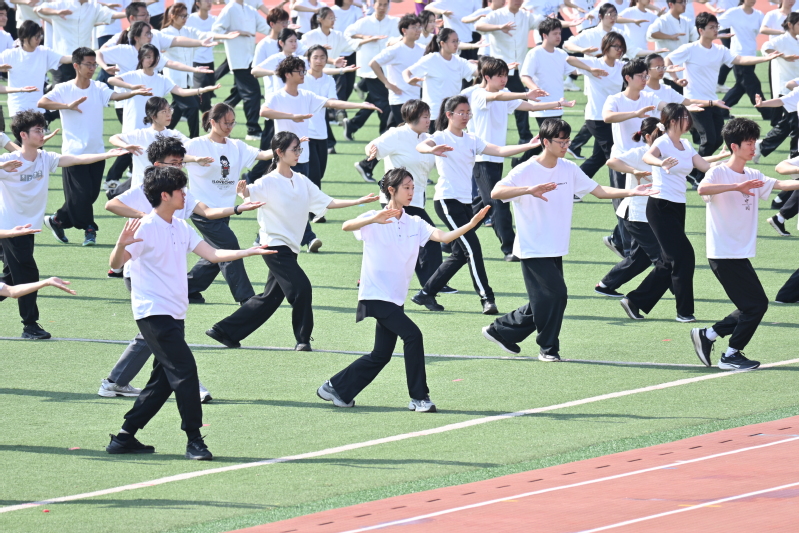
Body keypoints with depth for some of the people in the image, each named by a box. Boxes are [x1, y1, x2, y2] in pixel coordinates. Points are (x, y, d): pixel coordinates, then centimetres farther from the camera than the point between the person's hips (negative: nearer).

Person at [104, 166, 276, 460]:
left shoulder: (181, 228, 12)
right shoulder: (146, 227, -12)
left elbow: (211, 254, 14)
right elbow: (115, 264, -17)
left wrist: (248, 252, 5)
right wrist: (121, 245, -39)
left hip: (174, 314, 9)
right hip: (154, 312, -9)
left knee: (163, 380, 9)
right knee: (184, 371, -15)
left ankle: (124, 438, 14)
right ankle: (194, 440, -11)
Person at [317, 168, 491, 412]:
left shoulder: (415, 224, 8)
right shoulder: (375, 221, -7)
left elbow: (443, 236, -7)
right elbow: (347, 226, -25)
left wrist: (471, 224, -24)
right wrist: (374, 219, -44)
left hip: (395, 299, 7)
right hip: (375, 295, -7)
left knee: (381, 355, 10)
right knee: (412, 335, -19)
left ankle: (336, 388, 24)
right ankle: (419, 398, -12)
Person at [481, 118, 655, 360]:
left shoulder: (569, 169, 6)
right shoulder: (525, 171, -13)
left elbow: (600, 191, 7)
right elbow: (496, 192, -25)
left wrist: (631, 192, -8)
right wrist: (529, 190, -41)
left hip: (556, 249, 7)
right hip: (533, 248, -7)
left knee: (543, 303, 8)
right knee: (555, 294, -14)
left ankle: (500, 330, 26)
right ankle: (548, 347, 3)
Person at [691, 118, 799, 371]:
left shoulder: (753, 177, 14)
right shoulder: (718, 172, -10)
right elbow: (703, 189, -30)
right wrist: (737, 186, -38)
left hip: (741, 255, 8)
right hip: (723, 253, -8)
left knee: (753, 307, 9)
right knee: (756, 304, -7)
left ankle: (707, 335, 19)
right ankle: (731, 355, 4)